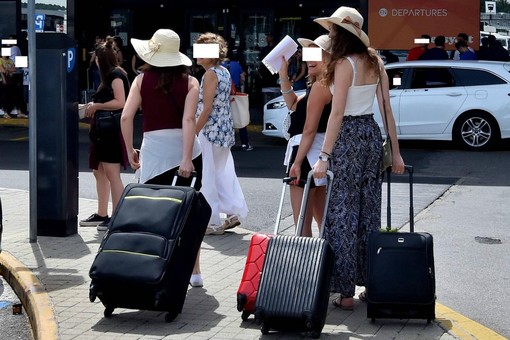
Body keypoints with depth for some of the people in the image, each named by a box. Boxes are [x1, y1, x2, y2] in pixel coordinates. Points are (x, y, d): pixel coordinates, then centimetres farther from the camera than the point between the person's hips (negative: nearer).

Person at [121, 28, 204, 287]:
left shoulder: (142, 80, 4)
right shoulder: (189, 82, 1)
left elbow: (126, 117, -4)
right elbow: (188, 120, -12)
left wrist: (130, 151, 5)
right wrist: (186, 159, -17)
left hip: (153, 150, -1)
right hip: (185, 150, 1)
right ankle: (194, 272, 17)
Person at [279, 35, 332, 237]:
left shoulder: (320, 86, -15)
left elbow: (310, 130, -19)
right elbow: (293, 104, 25)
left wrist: (297, 162, -19)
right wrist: (283, 75, 18)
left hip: (308, 152, -11)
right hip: (321, 154, 11)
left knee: (302, 223, -8)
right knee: (323, 220, 17)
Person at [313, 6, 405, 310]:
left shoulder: (344, 64, -12)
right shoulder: (375, 62, 9)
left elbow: (337, 113, -17)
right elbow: (387, 109, 9)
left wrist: (324, 156, -17)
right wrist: (395, 151, 12)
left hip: (348, 136, -7)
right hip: (372, 134, 7)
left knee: (343, 212, -2)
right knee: (369, 211, 12)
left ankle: (346, 291, -1)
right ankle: (372, 284, 18)